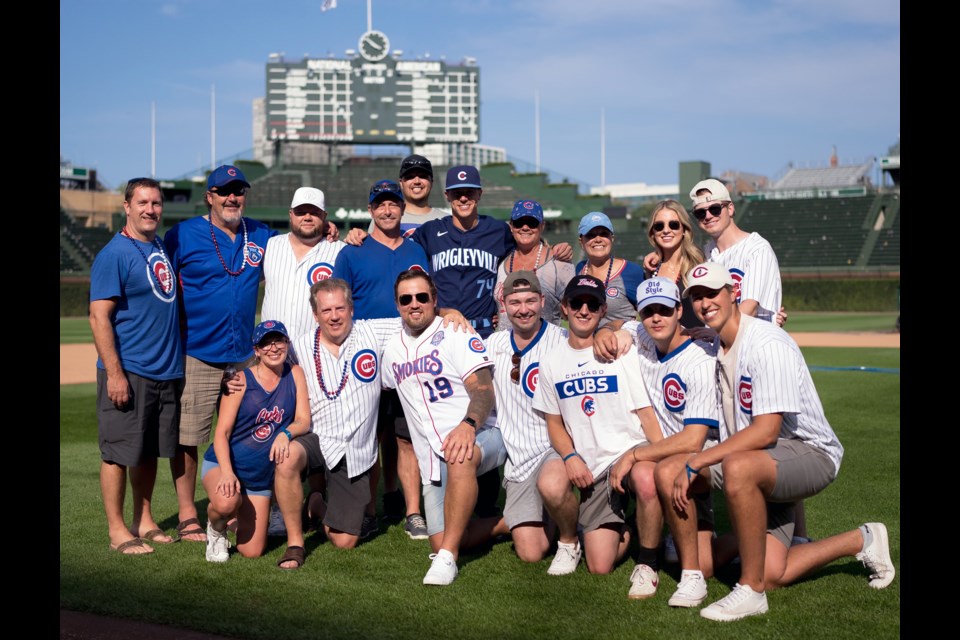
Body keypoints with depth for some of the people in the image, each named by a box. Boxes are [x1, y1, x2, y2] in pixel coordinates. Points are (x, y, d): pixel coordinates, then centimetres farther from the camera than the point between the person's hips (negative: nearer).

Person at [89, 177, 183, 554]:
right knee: (119, 452, 1)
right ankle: (117, 531, 10)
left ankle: (145, 522, 25)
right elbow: (99, 317, -14)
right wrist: (114, 373, -19)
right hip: (128, 373, -7)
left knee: (150, 452, 14)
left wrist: (176, 362, 15)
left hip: (166, 372, 7)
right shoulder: (114, 254, -10)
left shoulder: (163, 248, 13)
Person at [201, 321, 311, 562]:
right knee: (227, 502, -38)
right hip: (223, 463, -3)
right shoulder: (242, 380, -10)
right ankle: (216, 530, 0)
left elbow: (303, 421, -6)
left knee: (252, 552, 0)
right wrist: (227, 472, -29)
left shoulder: (295, 374, 0)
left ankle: (243, 519, 36)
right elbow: (222, 432, -13)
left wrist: (286, 433, -30)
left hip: (262, 476, 3)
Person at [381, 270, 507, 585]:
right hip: (432, 456, 6)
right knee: (439, 542, -5)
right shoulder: (393, 351, 16)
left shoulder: (457, 334, -2)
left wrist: (468, 425, -33)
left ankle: (447, 558, -36)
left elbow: (483, 390, -14)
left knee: (459, 457, -42)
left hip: (478, 436, -6)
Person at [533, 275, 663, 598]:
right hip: (590, 468, 2)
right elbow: (554, 421, 16)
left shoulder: (622, 351, 4)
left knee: (646, 482, -41)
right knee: (600, 566, -9)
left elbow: (646, 413, -1)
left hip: (630, 449, -2)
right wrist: (570, 456, -4)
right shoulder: (551, 362, 12)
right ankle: (621, 528, 26)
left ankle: (647, 563, -15)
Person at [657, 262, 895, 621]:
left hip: (811, 454, -8)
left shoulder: (767, 344, -20)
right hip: (762, 462, 8)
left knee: (738, 466, -39)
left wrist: (695, 463, -28)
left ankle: (751, 592, -25)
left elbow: (766, 431, -27)